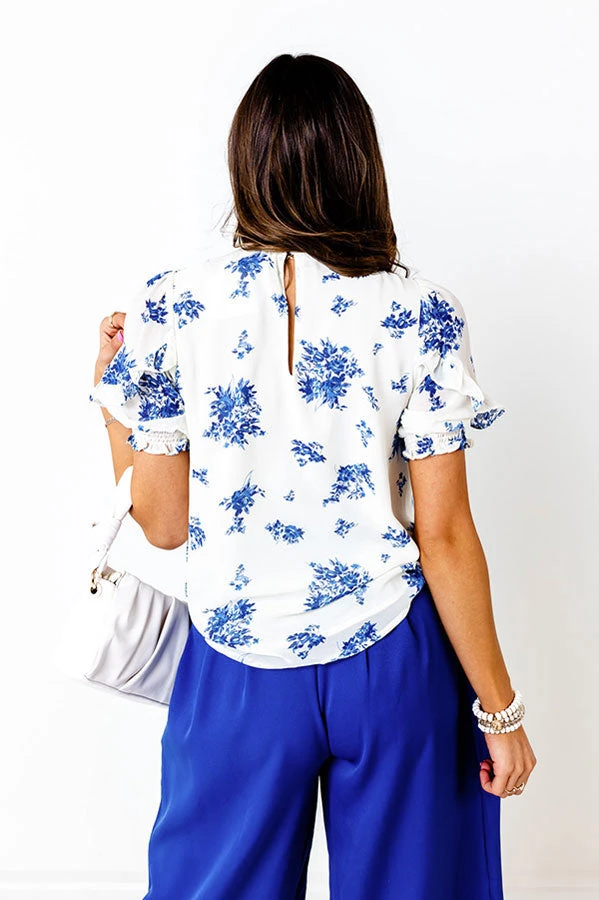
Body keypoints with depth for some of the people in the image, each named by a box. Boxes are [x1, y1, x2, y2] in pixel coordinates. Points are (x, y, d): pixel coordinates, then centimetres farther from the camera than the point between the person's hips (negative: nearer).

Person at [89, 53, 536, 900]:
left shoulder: (171, 311, -8)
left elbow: (163, 524, -3)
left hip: (240, 670, 1)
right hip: (393, 663, 0)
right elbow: (445, 535, -11)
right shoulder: (420, 314, -11)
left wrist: (113, 393, 12)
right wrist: (499, 707, 0)